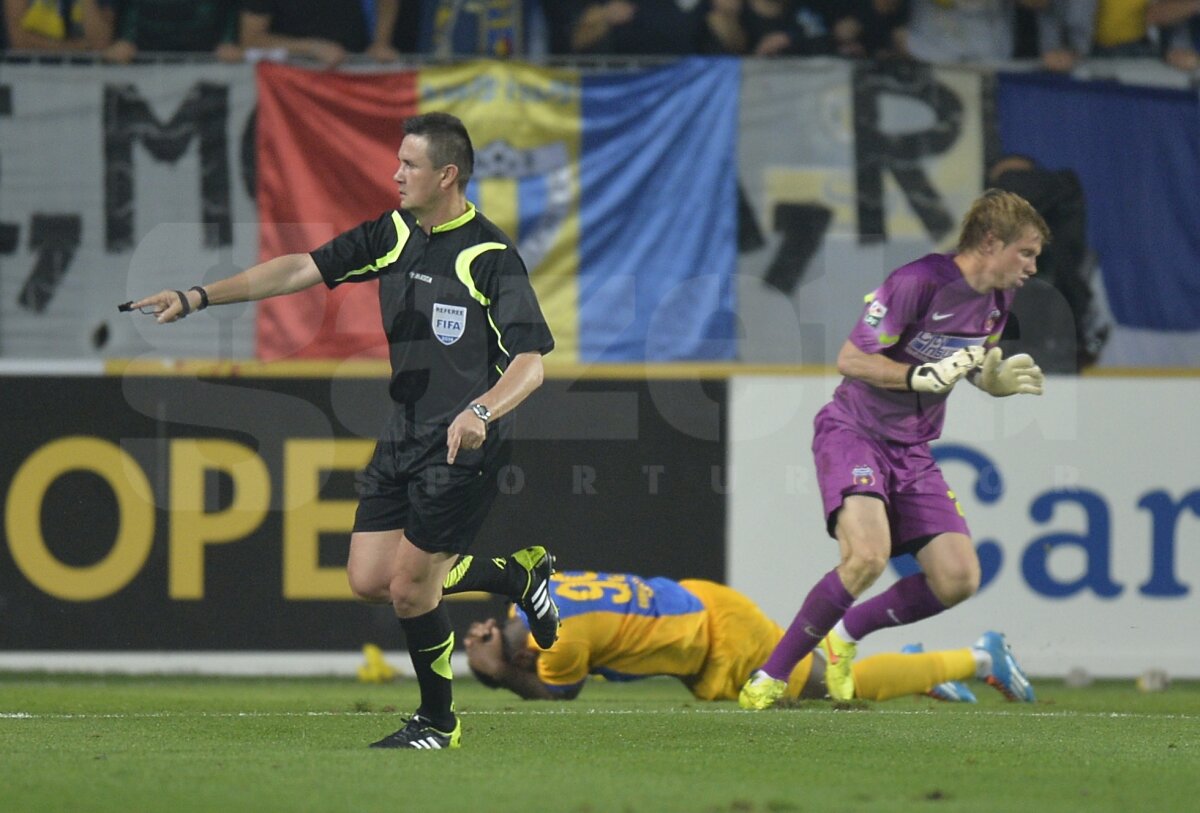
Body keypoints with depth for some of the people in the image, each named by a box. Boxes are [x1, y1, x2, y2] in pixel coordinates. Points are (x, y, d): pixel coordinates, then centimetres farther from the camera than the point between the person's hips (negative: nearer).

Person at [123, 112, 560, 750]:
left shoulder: (490, 257, -16)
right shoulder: (393, 233, 5)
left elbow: (530, 363, -21)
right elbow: (301, 269, 8)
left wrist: (481, 411, -39)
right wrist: (196, 297, 3)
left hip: (461, 446, -8)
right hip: (403, 434, 8)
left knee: (409, 589, -7)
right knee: (368, 579, 5)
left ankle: (437, 720, 17)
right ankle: (518, 575, 24)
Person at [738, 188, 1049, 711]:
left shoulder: (997, 299, 5)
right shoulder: (917, 282, -20)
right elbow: (851, 359, -17)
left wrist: (1001, 380, -1)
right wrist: (924, 376, -28)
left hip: (913, 449, 7)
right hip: (853, 431, -7)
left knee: (958, 579, -7)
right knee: (868, 554, -30)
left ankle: (846, 634, 16)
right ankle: (771, 676, -16)